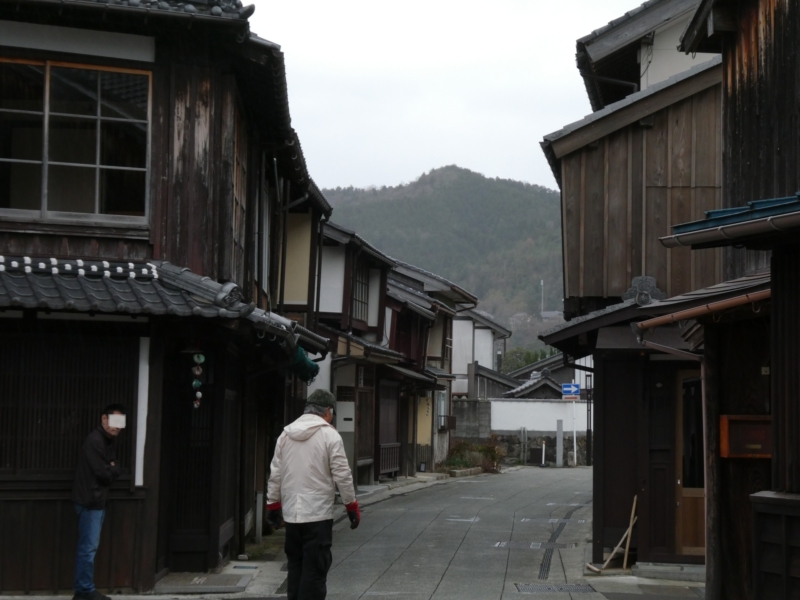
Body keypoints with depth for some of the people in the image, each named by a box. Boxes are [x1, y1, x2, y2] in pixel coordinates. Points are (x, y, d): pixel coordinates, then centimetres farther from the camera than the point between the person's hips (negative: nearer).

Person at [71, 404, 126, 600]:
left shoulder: (110, 440, 14)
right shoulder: (94, 441, -18)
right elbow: (103, 472, -20)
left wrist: (111, 471, -6)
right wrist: (113, 470, 0)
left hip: (98, 500, 10)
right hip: (89, 501, -10)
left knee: (88, 547, 12)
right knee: (88, 547, -6)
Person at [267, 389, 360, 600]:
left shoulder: (285, 434, 9)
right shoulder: (329, 435, -8)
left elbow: (275, 474, 10)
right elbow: (342, 475, -9)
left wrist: (273, 505, 18)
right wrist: (352, 507, 0)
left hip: (291, 513, 6)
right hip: (318, 514, -5)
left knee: (296, 566, 16)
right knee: (315, 569, -3)